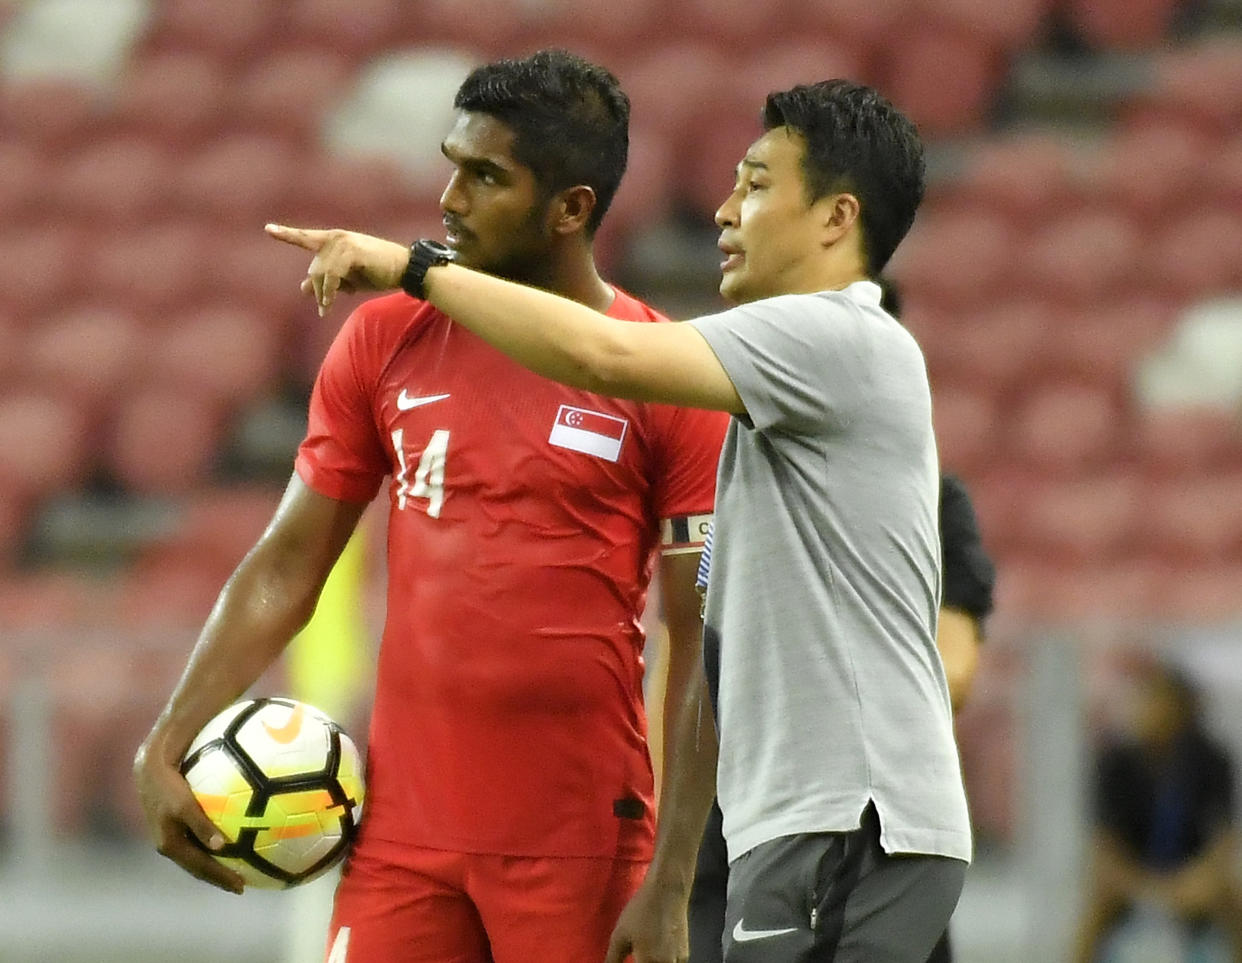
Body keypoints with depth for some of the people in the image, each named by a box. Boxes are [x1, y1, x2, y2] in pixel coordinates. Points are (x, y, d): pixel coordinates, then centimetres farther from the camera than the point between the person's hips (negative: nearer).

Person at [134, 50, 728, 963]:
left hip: (582, 851, -3)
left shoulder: (669, 381, -4)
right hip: (402, 832, 3)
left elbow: (703, 642, -5)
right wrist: (167, 749, 1)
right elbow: (284, 569, 11)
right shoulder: (386, 340, 7)